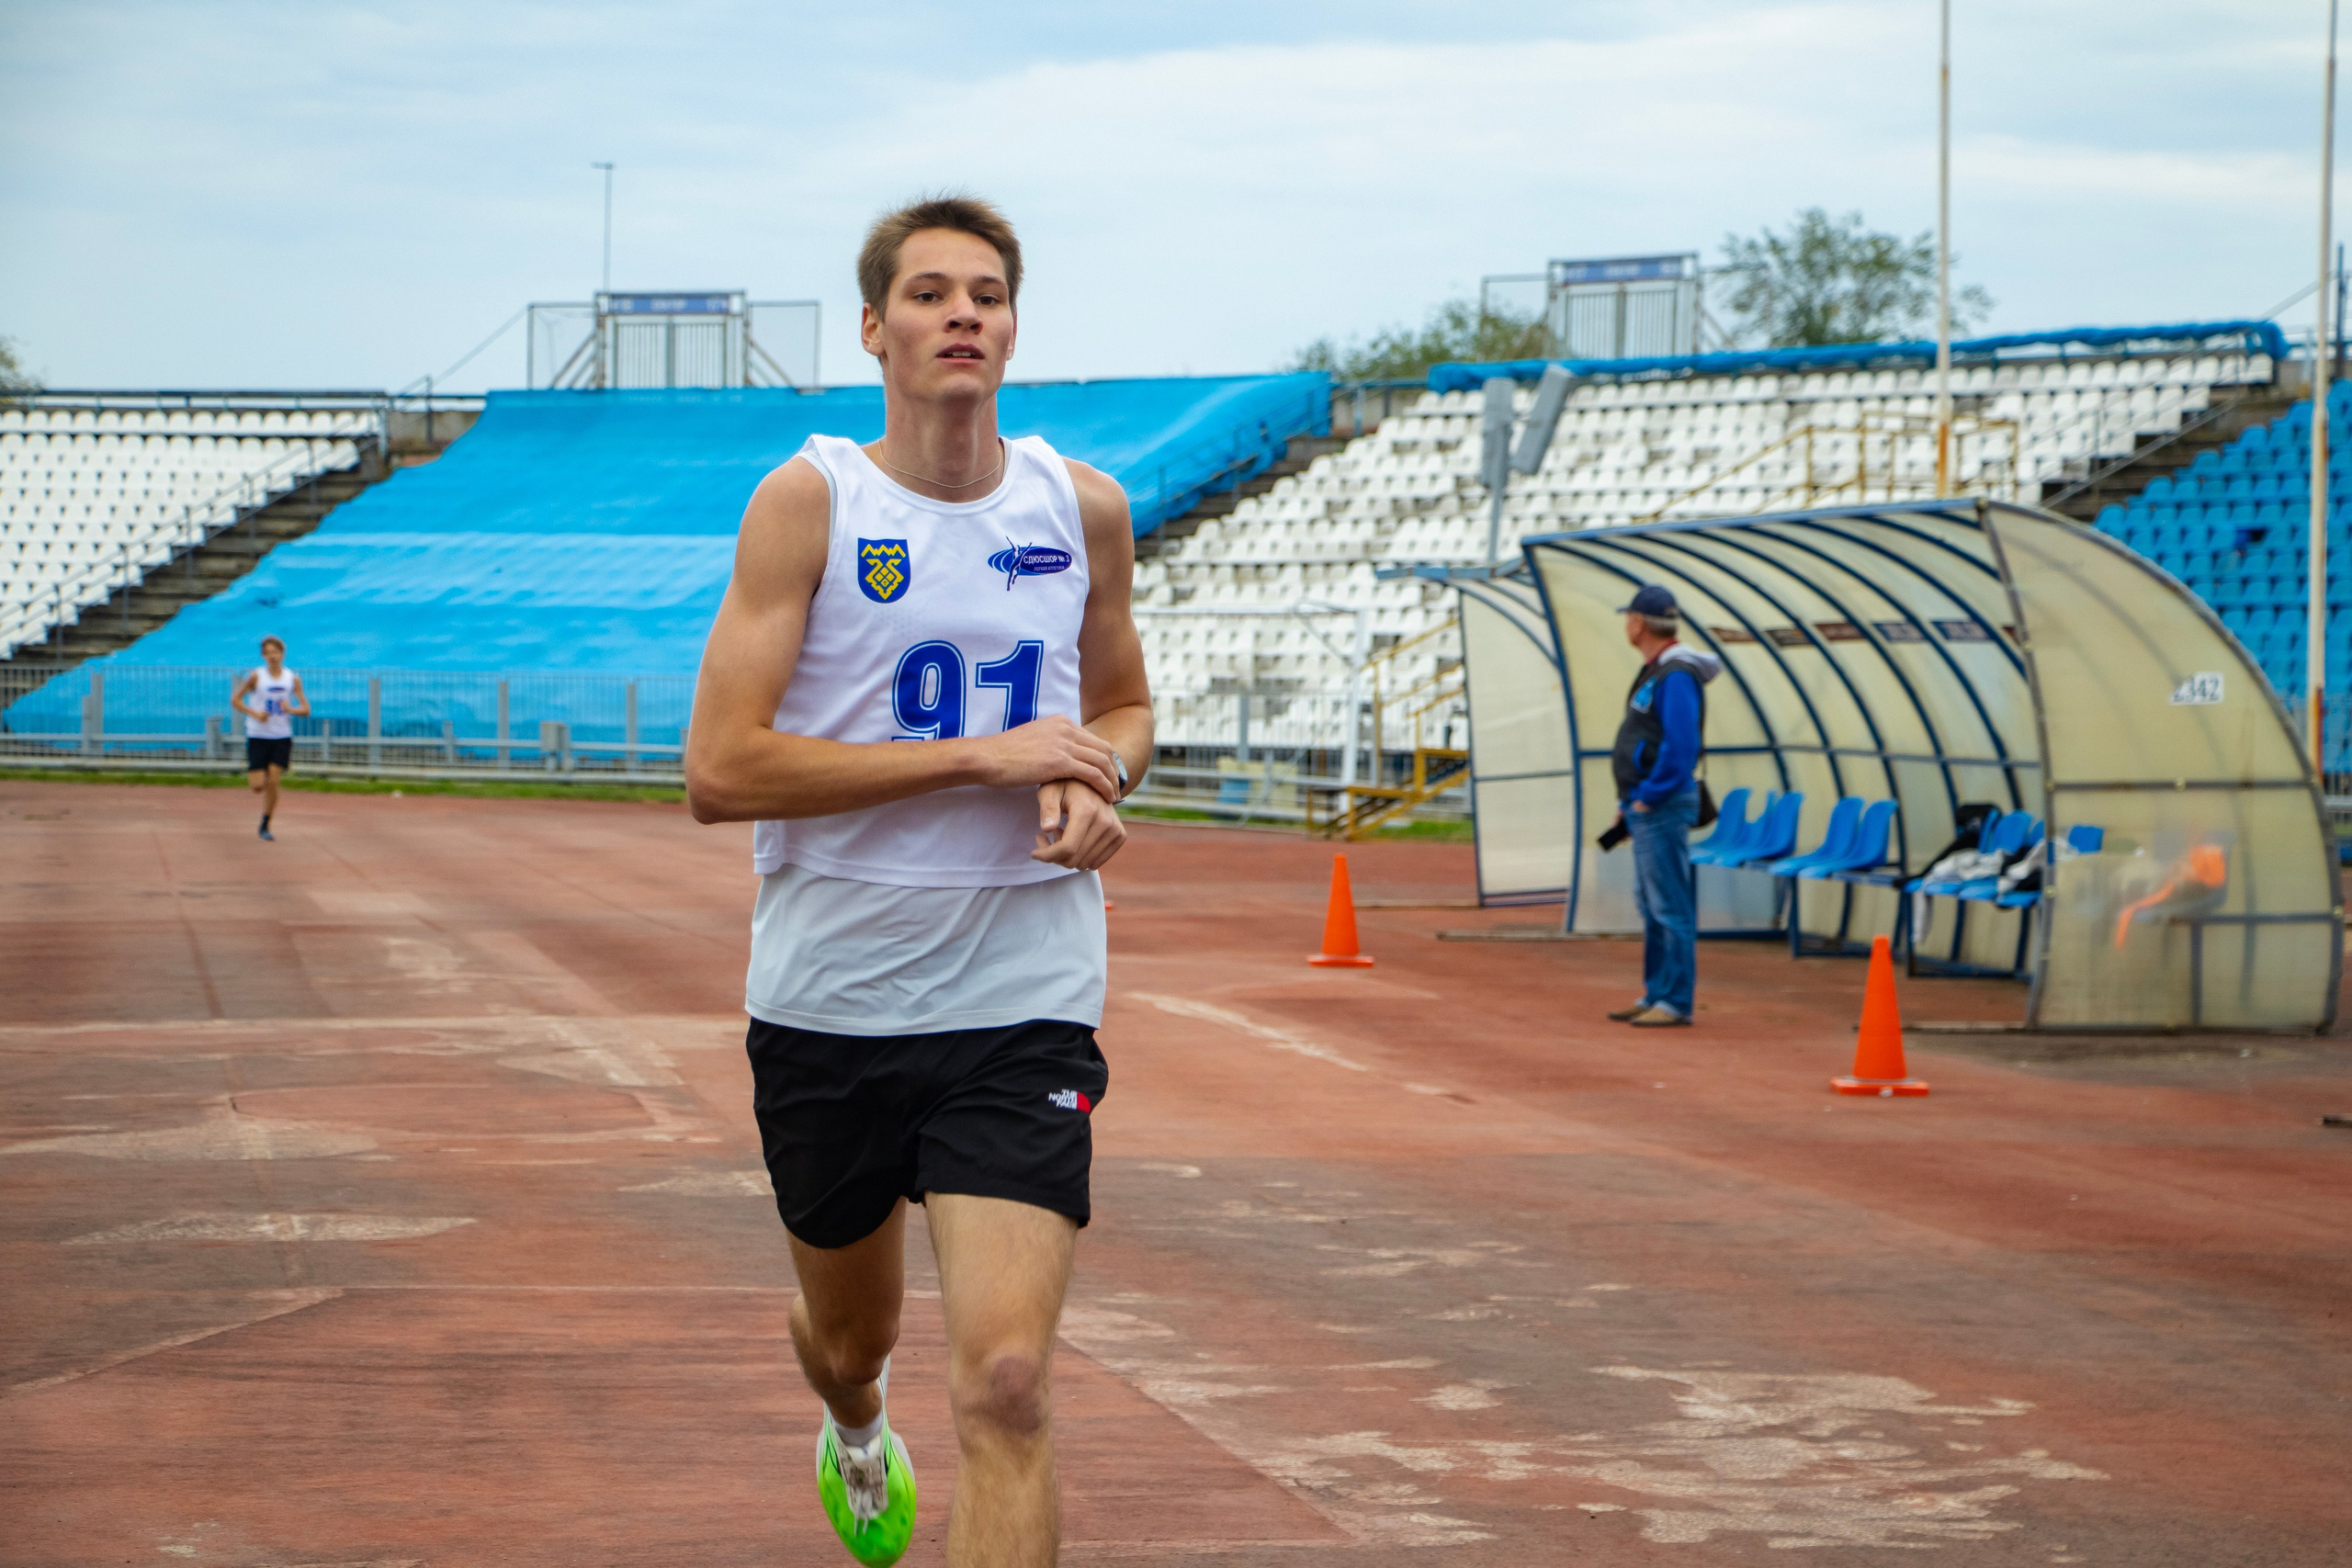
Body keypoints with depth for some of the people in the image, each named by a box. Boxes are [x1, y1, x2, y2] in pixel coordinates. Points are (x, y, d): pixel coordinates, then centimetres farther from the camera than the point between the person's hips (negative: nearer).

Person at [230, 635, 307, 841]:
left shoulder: (293, 679, 2)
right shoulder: (256, 676, -4)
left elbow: (306, 709, 4)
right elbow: (235, 700, 1)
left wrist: (291, 710, -18)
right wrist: (254, 713, -14)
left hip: (282, 738, 1)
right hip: (257, 737, -1)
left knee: (273, 783, -8)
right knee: (258, 786, -6)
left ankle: (265, 826, 5)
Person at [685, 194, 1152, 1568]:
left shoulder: (1083, 509, 3)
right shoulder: (808, 500, -8)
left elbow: (1125, 708, 21)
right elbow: (721, 771, -16)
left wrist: (1095, 778, -4)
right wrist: (979, 754, -20)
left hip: (1023, 1002, 1)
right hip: (829, 998, 0)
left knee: (1006, 1379, -15)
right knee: (850, 1336, 21)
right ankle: (856, 1428, 58)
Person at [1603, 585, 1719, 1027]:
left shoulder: (1676, 676, -17)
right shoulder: (1654, 672, 16)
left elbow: (1681, 746, -25)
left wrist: (1647, 796, -19)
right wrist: (1629, 800, 17)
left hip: (1663, 808, -11)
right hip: (1645, 810, 11)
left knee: (1670, 904, -8)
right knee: (1651, 906, 14)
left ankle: (1676, 1002, -6)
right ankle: (1655, 996, 21)